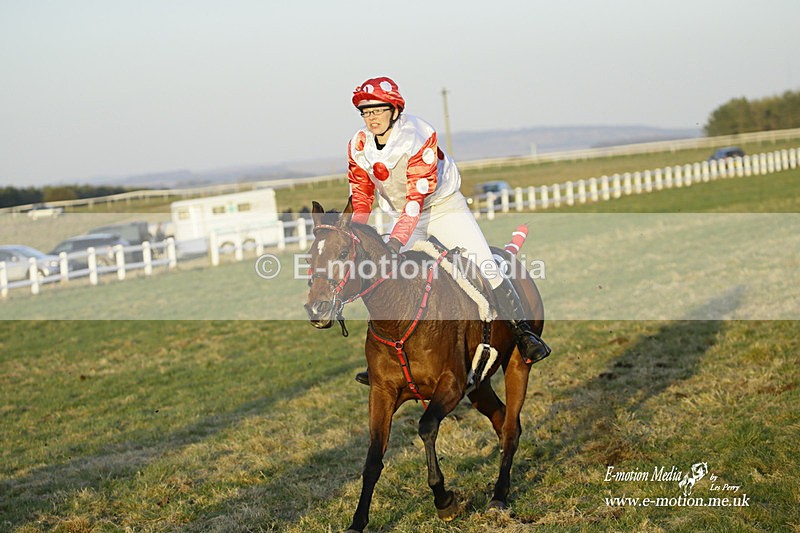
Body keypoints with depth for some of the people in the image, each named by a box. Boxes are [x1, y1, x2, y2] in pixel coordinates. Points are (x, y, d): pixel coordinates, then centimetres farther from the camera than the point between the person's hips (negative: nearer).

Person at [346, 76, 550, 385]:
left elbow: (417, 195, -32)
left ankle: (521, 332, -5)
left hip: (443, 206, -5)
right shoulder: (359, 147, -8)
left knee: (484, 265, -17)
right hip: (403, 216, 5)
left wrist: (398, 239, -40)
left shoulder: (418, 136, -25)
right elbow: (360, 196, 2)